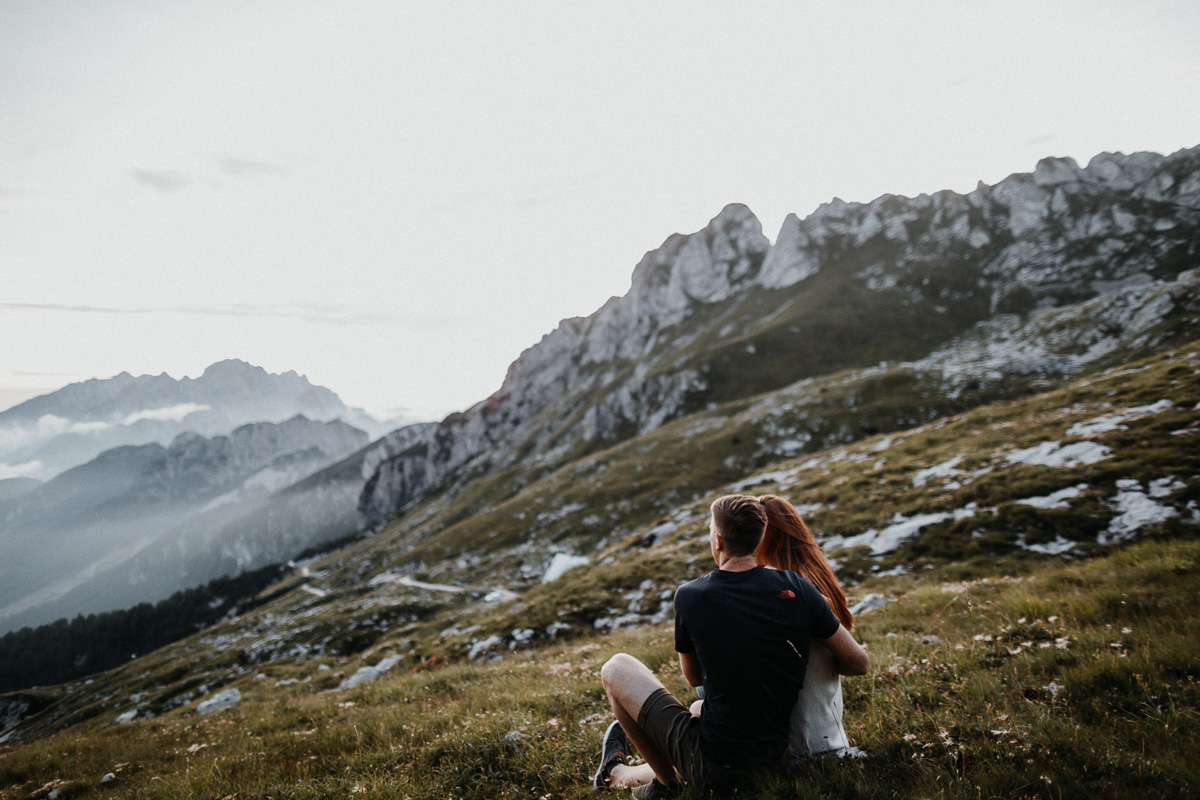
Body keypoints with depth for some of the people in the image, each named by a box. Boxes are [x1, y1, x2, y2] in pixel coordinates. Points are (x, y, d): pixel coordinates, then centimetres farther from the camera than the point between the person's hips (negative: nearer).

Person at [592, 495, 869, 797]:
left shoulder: (689, 596, -15)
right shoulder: (797, 589, -10)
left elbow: (694, 677, 2)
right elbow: (859, 664, 1)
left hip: (714, 766, -4)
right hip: (774, 757, 5)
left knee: (615, 668, 11)